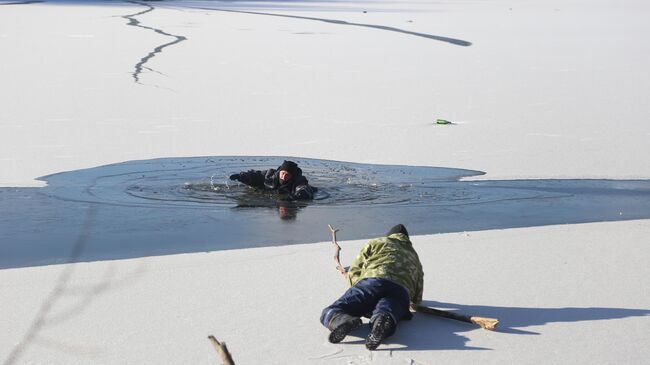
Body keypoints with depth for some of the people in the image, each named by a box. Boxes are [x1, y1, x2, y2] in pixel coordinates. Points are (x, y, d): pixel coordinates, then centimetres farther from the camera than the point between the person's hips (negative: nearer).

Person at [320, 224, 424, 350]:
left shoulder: (376, 243, 33)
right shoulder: (415, 258, 43)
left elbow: (353, 272, 26)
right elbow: (417, 299, 43)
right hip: (402, 292, 2)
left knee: (329, 313, -4)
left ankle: (346, 321, -41)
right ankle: (382, 322, -65)